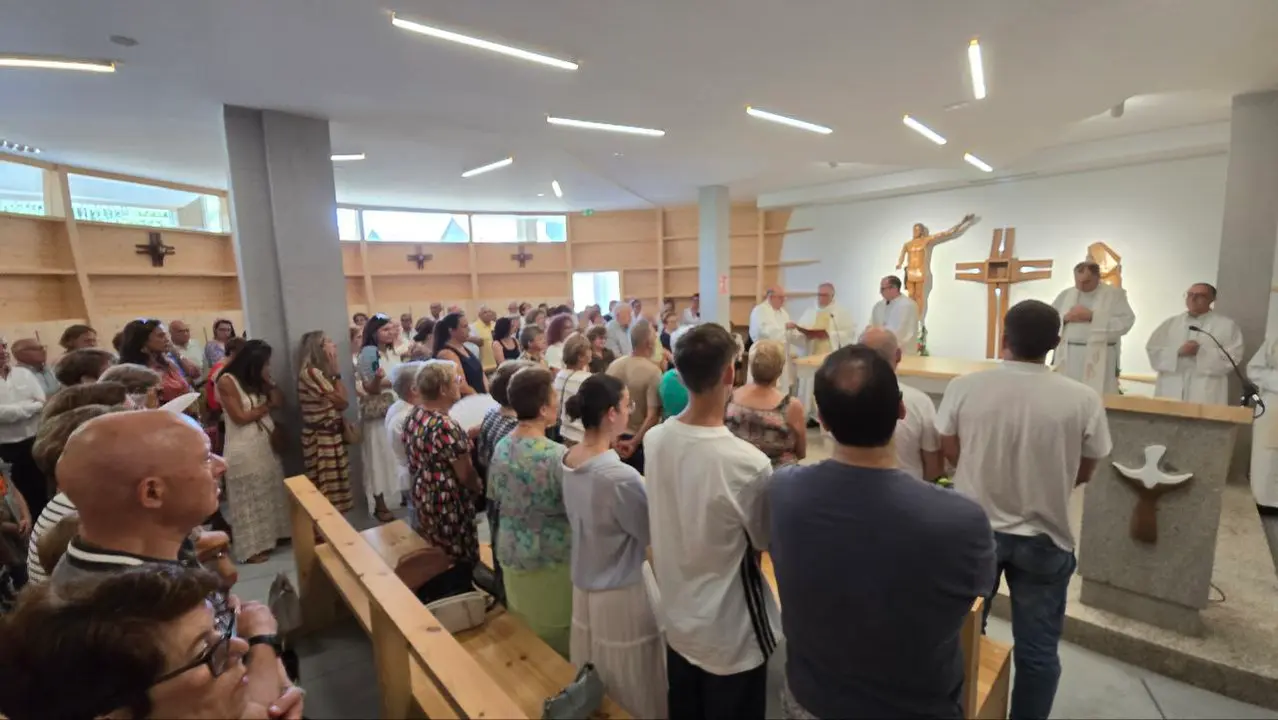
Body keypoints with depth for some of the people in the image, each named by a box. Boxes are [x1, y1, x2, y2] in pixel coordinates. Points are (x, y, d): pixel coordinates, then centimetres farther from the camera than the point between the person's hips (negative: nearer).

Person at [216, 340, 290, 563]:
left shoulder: (256, 380, 9)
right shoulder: (227, 381, -12)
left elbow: (279, 402, 7)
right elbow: (240, 417, -15)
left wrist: (269, 382, -5)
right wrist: (266, 407, -3)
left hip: (265, 443, 7)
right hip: (244, 449, -7)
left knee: (271, 492, 11)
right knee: (249, 498, 2)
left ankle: (270, 536, 24)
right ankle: (252, 548, 12)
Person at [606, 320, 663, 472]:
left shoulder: (614, 365, -3)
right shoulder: (653, 371, -19)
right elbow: (653, 416, -24)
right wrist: (634, 443, -15)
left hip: (614, 438, 5)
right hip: (640, 441, -5)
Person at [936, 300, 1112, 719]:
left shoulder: (964, 387, -15)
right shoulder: (1083, 400, -15)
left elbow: (950, 454, -3)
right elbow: (1083, 474, -2)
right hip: (1044, 539, -1)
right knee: (1037, 650, 17)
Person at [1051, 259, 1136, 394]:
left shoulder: (1115, 294, 4)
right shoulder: (1065, 295, 13)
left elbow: (1125, 323, -8)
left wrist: (1092, 316, -15)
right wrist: (1065, 318, -7)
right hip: (1067, 359, 3)